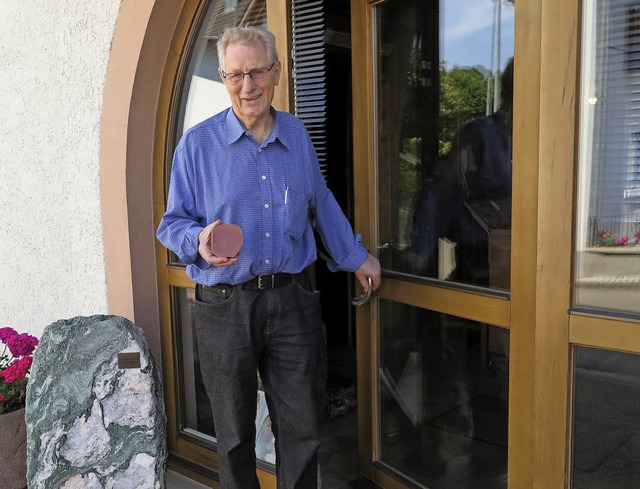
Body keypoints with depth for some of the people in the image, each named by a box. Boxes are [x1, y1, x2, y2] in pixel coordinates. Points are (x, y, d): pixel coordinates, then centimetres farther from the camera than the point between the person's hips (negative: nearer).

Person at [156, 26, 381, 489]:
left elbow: (323, 205, 20)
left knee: (302, 430, 9)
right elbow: (172, 223, 2)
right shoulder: (197, 143, -2)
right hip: (225, 306, -2)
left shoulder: (297, 135, 8)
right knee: (235, 435, 13)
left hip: (293, 300, 2)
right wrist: (200, 241, -20)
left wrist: (356, 257, 22)